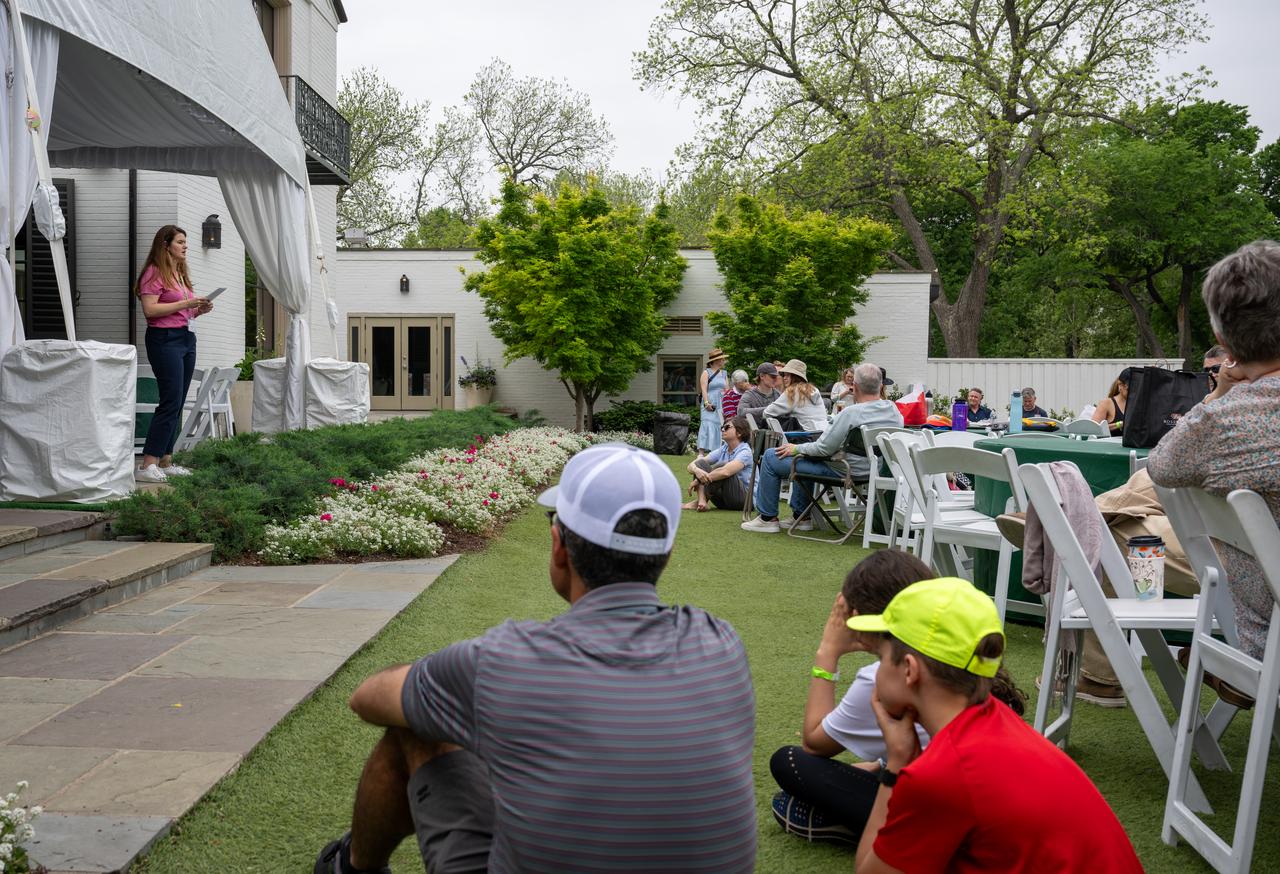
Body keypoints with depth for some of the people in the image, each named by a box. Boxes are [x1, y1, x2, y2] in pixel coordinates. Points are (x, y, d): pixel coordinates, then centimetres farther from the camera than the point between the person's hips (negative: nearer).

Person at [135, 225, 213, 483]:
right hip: (164, 338, -9)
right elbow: (150, 309, -18)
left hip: (186, 336, 9)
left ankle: (166, 462, 14)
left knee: (177, 404, 8)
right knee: (171, 402, -13)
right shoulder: (155, 272, -7)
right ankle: (147, 466, -12)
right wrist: (185, 303, -17)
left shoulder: (181, 273, 19)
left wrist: (199, 310, 8)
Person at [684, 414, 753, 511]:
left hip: (747, 499, -7)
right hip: (724, 502, 7)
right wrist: (696, 470, -25)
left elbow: (725, 472, -31)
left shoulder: (745, 451, -12)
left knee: (722, 466, -28)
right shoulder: (722, 450, 9)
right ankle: (701, 501, -28)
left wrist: (698, 481, -24)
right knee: (700, 463, -7)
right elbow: (691, 465, 0)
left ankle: (698, 501, -22)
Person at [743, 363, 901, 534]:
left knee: (771, 458, 4)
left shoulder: (852, 413, -27)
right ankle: (800, 517, 34)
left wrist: (796, 448, -3)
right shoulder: (893, 409, -4)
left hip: (842, 471, -8)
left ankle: (768, 518, 12)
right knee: (804, 456, 33)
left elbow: (823, 448, -20)